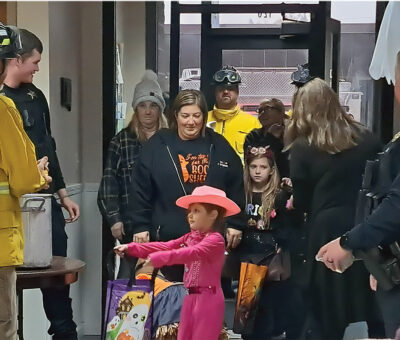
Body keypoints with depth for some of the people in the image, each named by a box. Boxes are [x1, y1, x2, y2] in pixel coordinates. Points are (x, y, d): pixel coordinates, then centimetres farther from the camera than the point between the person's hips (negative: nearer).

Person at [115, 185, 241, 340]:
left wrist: (158, 258, -40)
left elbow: (190, 253, -30)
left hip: (208, 298, -9)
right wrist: (131, 248, -2)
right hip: (190, 297, 9)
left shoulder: (215, 240, -15)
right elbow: (166, 246, 7)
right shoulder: (190, 237, 15)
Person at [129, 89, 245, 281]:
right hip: (166, 238, -1)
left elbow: (236, 188, 7)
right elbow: (140, 190, 1)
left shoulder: (219, 147, 6)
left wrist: (235, 223, 3)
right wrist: (141, 227, -3)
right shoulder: (157, 146, 2)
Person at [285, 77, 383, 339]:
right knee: (375, 303, 15)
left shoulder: (302, 148, -6)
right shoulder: (367, 138, 4)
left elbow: (301, 202, -4)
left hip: (328, 229, -3)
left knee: (330, 310, 9)